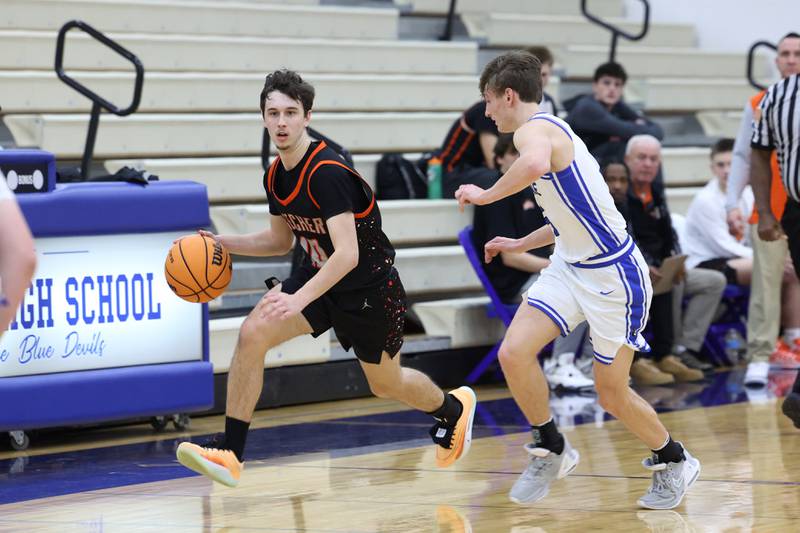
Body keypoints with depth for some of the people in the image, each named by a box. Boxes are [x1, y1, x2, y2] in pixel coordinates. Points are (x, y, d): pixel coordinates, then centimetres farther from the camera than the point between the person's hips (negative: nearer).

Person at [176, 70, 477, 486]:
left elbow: (348, 254, -35)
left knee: (386, 383, 14)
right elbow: (281, 240, 14)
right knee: (252, 333, -17)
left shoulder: (326, 173, -29)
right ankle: (230, 453, -15)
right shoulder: (276, 176, -3)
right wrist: (224, 243, -1)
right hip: (320, 276, 6)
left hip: (369, 286, -6)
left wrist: (298, 299, -45)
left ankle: (453, 409, 48)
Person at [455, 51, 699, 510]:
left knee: (612, 393, 3)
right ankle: (552, 450, 9)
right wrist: (520, 245, 26)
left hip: (614, 276, -9)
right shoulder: (550, 130, 13)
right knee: (514, 352, -9)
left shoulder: (534, 129, -17)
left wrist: (485, 195, -30)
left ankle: (674, 462, 27)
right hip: (570, 266, 9)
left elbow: (536, 164, -45)